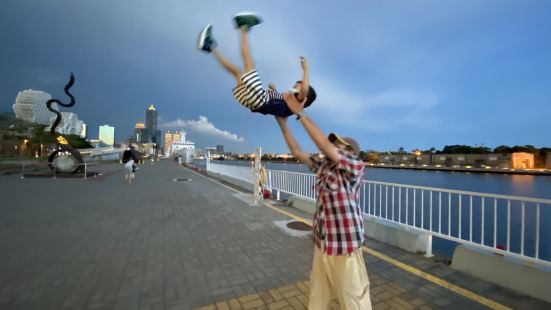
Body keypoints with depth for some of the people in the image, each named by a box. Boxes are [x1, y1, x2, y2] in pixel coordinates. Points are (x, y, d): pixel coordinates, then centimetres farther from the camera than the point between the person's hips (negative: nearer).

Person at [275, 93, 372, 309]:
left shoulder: (356, 166, -15)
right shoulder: (324, 166, 4)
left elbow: (324, 144, -26)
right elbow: (297, 152, 7)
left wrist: (300, 113, -24)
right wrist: (283, 123, 4)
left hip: (344, 247, -6)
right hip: (322, 243, 6)